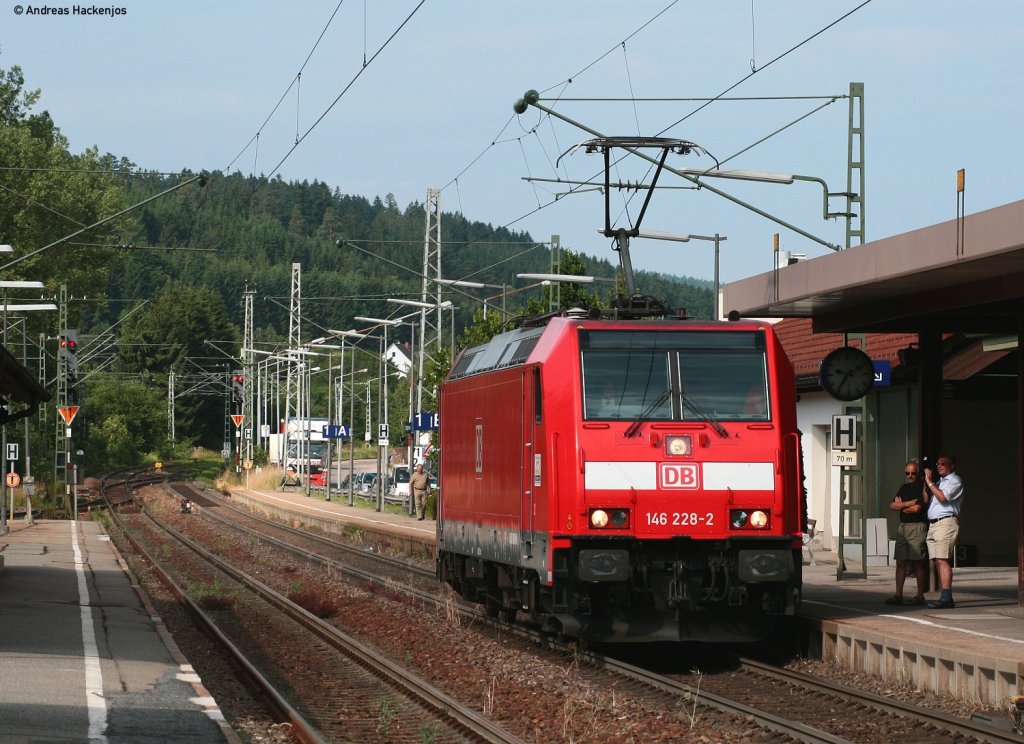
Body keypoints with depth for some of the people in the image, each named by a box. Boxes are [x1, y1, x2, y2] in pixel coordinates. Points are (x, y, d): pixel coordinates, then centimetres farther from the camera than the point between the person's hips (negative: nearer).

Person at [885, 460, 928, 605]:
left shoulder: (922, 488, -5)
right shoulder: (904, 488, 18)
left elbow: (917, 508, -15)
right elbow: (892, 505, 10)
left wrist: (901, 506, 2)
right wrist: (907, 504, -7)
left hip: (917, 526, -7)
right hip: (903, 527, 7)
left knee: (918, 563, -5)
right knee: (900, 562, 4)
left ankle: (920, 596, -1)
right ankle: (898, 595, 5)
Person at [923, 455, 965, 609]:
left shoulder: (955, 481, -1)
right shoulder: (939, 482, 26)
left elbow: (943, 497, -15)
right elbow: (927, 500, 20)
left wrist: (930, 482, -8)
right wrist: (925, 483, 10)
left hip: (946, 522, -9)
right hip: (933, 524, 9)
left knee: (942, 560, -17)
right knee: (937, 561, 4)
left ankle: (946, 598, -22)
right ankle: (943, 596, 5)